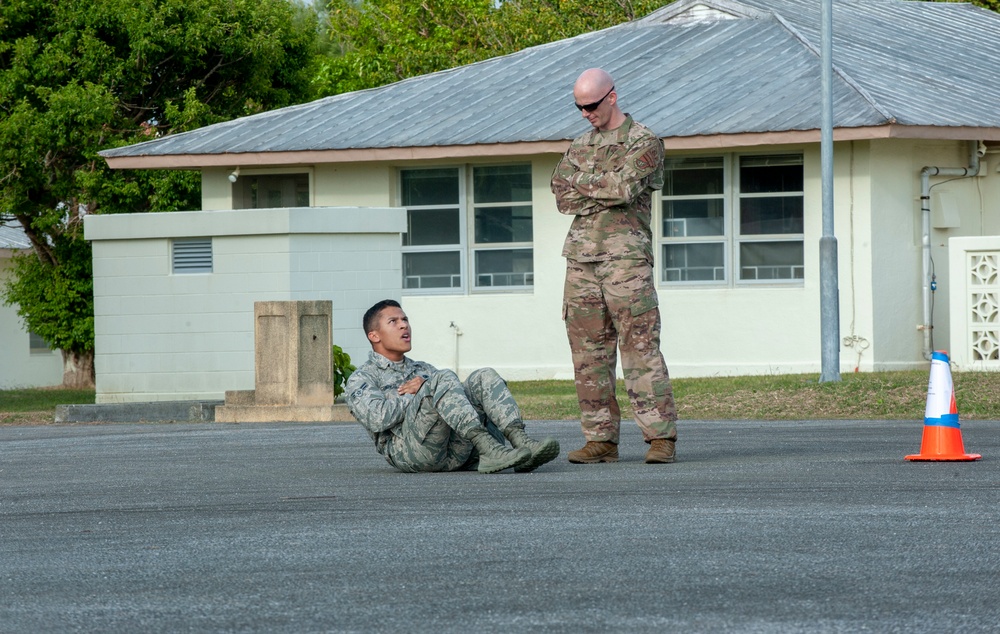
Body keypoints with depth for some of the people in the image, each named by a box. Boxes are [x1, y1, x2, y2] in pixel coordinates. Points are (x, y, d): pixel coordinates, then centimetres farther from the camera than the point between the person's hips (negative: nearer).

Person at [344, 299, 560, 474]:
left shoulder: (423, 370, 34)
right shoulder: (361, 379, 14)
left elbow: (460, 394, 20)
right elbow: (378, 418, -7)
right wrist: (430, 391, 2)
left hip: (454, 451, 6)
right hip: (407, 450, -6)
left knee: (484, 378, -12)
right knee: (444, 379, -26)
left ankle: (522, 443, -33)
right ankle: (491, 450, -40)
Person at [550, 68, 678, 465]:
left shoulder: (644, 142, 1)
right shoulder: (580, 146, 19)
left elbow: (627, 186, -16)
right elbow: (562, 195, 5)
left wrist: (584, 181, -2)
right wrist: (606, 189, -7)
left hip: (626, 257, -6)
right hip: (581, 257, 6)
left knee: (640, 347, -10)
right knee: (589, 352, 3)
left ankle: (661, 436, -10)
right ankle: (601, 439, 6)